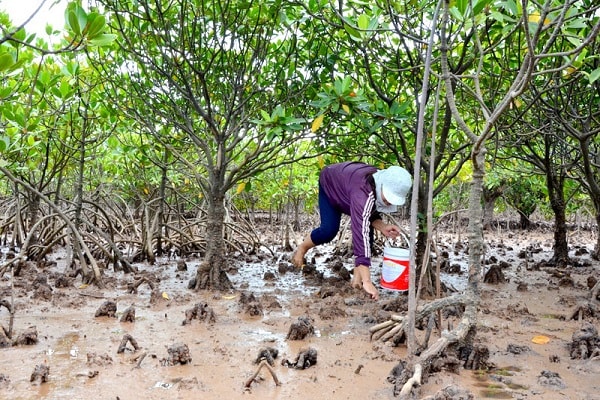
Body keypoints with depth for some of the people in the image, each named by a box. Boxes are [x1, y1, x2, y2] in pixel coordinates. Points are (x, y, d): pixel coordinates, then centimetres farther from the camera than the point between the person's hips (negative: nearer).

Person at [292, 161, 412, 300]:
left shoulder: (383, 188, -26)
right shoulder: (364, 193, -48)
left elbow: (371, 213, -8)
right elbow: (361, 234, -55)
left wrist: (382, 227, -32)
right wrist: (367, 281, -59)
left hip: (349, 184, 6)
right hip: (330, 183, -5)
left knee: (367, 229, -13)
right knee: (329, 230, -20)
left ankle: (357, 277, -5)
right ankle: (301, 249, 12)